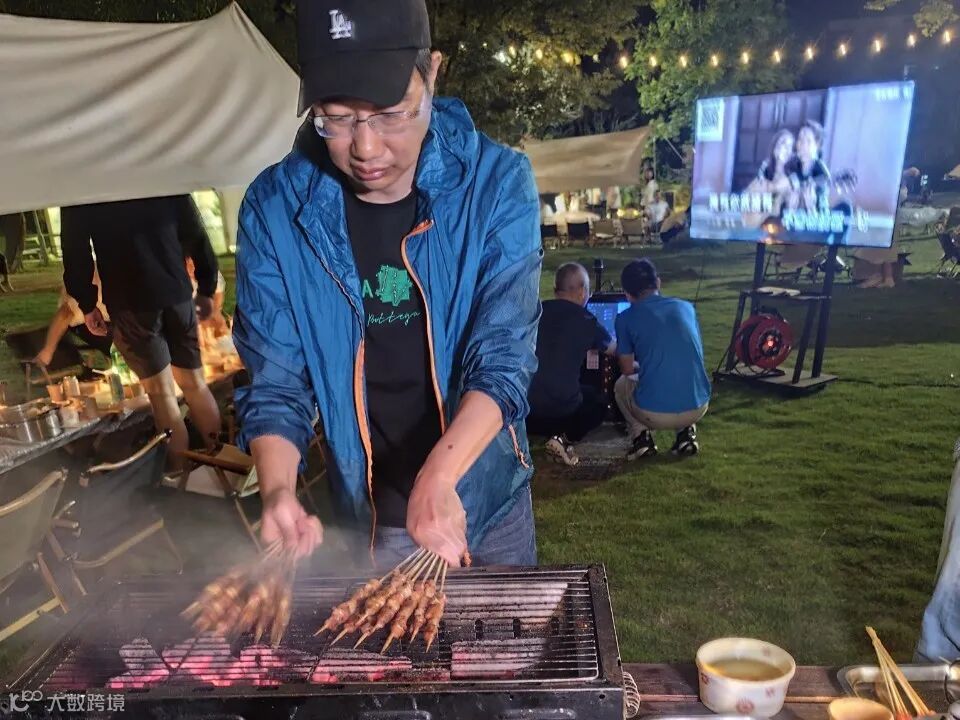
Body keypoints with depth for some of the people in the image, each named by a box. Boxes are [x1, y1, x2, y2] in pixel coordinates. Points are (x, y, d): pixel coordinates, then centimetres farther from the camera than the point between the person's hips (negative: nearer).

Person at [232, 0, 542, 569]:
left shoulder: (497, 183, -17)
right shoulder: (275, 207, -14)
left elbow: (504, 358, -23)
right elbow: (276, 383, -10)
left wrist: (438, 480, -37)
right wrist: (278, 489, -27)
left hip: (488, 498, 0)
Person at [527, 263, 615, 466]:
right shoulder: (586, 320, -5)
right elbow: (614, 350, 15)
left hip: (523, 406, 4)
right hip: (562, 408, -4)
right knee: (597, 401, 27)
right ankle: (565, 438, 2)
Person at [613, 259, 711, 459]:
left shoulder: (626, 318, 1)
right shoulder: (686, 307, 12)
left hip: (654, 414, -3)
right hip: (698, 407, 3)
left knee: (622, 385, 30)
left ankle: (641, 437, 8)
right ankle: (686, 433, 16)